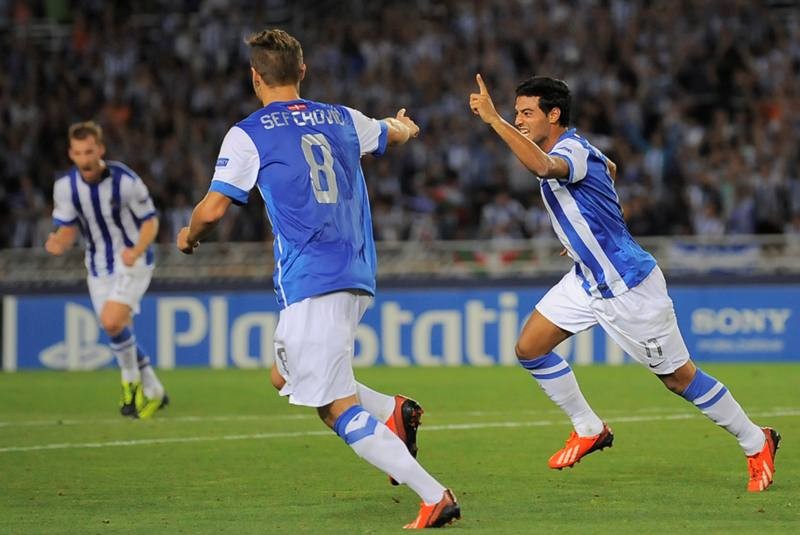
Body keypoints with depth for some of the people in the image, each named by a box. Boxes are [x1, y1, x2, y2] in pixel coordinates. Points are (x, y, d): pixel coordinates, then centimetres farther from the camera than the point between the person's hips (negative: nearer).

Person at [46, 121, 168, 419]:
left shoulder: (125, 180, -18)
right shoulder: (65, 187, -7)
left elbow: (150, 222, -9)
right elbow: (68, 229, 1)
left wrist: (136, 251, -28)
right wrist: (58, 244, -23)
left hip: (133, 263, -5)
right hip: (99, 268, 5)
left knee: (112, 321, -24)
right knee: (119, 333, 6)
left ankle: (131, 381, -1)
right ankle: (153, 393, 24)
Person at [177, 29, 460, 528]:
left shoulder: (248, 135, -4)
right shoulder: (341, 119, 13)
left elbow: (213, 209, -6)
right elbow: (394, 135, 34)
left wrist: (189, 236, 17)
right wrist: (405, 125, 59)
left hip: (310, 286, -7)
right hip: (357, 279, 7)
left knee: (339, 409, -8)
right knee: (287, 377, 24)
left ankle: (435, 496, -18)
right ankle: (394, 410, 4)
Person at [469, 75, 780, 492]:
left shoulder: (572, 151, -25)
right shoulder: (573, 151, 4)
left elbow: (542, 165, -51)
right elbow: (609, 168, 27)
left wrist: (492, 119, -51)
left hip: (628, 286, -9)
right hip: (587, 281, 9)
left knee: (678, 377, 0)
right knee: (529, 348, 1)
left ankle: (756, 443, 16)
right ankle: (589, 430, 15)